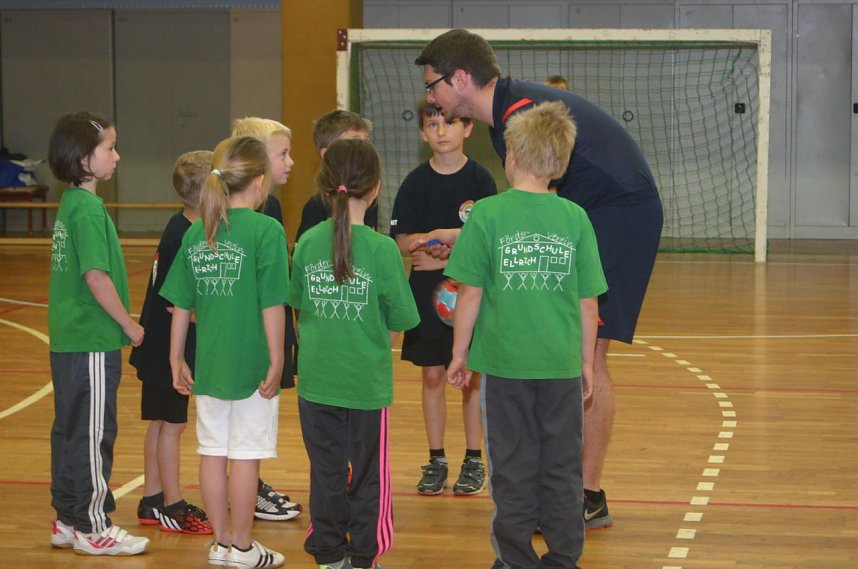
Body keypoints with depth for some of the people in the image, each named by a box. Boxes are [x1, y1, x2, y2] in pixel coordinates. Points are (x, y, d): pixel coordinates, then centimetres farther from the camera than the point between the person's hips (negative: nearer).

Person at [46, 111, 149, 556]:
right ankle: (92, 528, 6)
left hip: (68, 339, 9)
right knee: (93, 433, -1)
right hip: (92, 342, -9)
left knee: (69, 429, 14)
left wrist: (120, 323, 18)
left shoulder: (70, 204, 11)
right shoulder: (89, 209, -17)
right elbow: (96, 276, -22)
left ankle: (67, 520, 23)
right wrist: (129, 324, -12)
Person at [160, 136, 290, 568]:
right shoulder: (266, 230, -12)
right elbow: (272, 305, -15)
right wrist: (276, 362, -9)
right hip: (251, 363, -5)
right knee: (245, 456, 3)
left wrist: (177, 359, 15)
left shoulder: (197, 232, 4)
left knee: (213, 452, 12)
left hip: (208, 363, 5)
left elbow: (181, 305, 7)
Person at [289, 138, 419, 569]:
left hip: (316, 379, 3)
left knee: (326, 470, 12)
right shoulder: (381, 249, -14)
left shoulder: (307, 243, -4)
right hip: (366, 380, -3)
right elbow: (401, 319, -8)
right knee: (369, 473, 9)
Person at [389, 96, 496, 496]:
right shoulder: (416, 182, 0)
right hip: (427, 293, 2)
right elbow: (402, 240, -5)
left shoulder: (480, 180, -5)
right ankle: (436, 460, 16)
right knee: (432, 375, 6)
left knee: (472, 376, 4)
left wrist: (442, 255, -15)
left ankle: (473, 460, 14)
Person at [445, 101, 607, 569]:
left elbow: (470, 293, -6)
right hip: (562, 364, 2)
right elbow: (588, 302, 2)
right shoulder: (575, 218, 0)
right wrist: (586, 361, 14)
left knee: (513, 466, 8)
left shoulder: (488, 214, -6)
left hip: (505, 361, -1)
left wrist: (459, 353, 6)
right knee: (562, 466, 10)